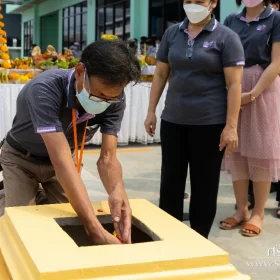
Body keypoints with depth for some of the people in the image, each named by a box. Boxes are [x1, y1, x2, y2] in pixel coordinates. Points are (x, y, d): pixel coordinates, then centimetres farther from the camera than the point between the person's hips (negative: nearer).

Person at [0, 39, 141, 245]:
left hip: (63, 158, 4)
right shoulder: (45, 89, -41)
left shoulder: (114, 99, -25)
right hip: (21, 159, -3)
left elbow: (107, 157, -27)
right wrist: (97, 231, -55)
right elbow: (61, 160, -48)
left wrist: (118, 191, -52)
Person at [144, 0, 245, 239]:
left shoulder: (226, 37, -5)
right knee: (170, 181, 9)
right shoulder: (172, 34, 8)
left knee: (204, 184, 7)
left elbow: (234, 84, -9)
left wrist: (231, 126, -14)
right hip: (173, 120, 4)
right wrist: (151, 111, 8)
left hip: (210, 123, -4)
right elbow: (160, 74, 12)